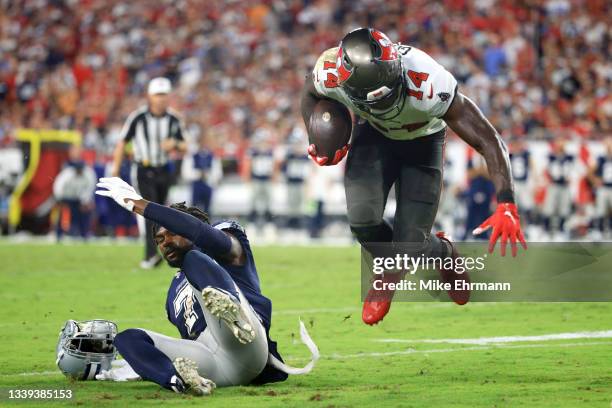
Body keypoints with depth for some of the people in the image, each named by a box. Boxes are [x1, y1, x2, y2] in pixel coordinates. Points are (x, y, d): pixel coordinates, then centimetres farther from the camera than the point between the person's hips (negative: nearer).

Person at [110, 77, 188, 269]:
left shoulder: (173, 119, 0)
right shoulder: (138, 117, -11)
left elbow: (183, 148, 9)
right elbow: (122, 143, -3)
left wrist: (175, 144, -15)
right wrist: (115, 172, -5)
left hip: (164, 171, 4)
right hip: (145, 171, -4)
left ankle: (150, 256, 24)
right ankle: (152, 254, -27)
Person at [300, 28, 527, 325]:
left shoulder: (429, 87, -43)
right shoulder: (331, 75, -34)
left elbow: (489, 141, -36)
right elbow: (311, 93, -5)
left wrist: (506, 205, -43)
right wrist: (319, 141, -18)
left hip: (421, 142, -2)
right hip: (373, 135, 2)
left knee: (410, 246, -10)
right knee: (363, 221, -21)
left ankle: (444, 254, 29)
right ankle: (389, 271, 14)